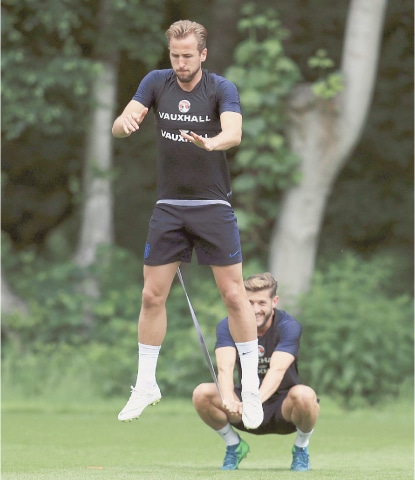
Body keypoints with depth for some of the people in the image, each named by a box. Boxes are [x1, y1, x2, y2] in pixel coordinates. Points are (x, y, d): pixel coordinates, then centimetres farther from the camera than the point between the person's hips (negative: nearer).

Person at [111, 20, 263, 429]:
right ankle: (146, 385, 17)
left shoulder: (221, 89, -10)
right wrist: (125, 123, -33)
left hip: (213, 207, -3)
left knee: (234, 294, -4)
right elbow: (120, 125, -8)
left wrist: (211, 142, -50)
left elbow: (234, 133, -27)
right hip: (168, 207, 3)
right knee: (152, 295, 3)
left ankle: (250, 389, 6)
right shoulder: (156, 82, 0)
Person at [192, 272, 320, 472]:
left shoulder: (289, 326, -18)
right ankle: (234, 445, 2)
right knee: (201, 393, -25)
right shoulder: (228, 326, -11)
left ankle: (301, 447, -5)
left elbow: (277, 370, -34)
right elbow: (225, 367, -28)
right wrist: (228, 400, -50)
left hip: (283, 410, -2)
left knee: (304, 395, -38)